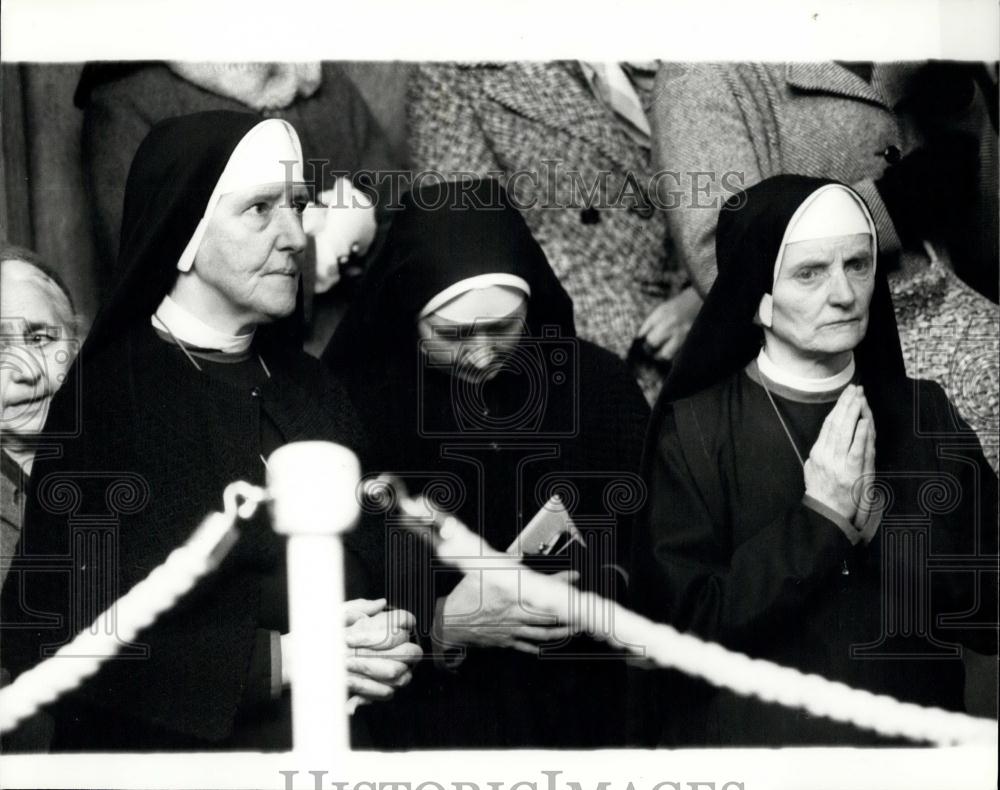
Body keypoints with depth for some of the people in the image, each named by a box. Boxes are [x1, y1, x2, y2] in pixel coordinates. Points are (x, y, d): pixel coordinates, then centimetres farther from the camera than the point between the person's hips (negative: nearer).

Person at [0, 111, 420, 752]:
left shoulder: (313, 387, 3)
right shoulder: (105, 394, -13)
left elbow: (376, 569, 6)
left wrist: (388, 640, -16)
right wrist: (278, 660, -21)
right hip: (166, 744, -5)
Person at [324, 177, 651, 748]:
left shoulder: (599, 383, -5)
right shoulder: (352, 402, -14)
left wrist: (604, 589, -16)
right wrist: (441, 626, -23)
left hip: (580, 714, 3)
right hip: (421, 720, -2)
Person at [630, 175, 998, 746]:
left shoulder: (924, 414, -3)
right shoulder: (694, 427, -11)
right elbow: (683, 626, -15)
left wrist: (880, 527, -19)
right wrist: (820, 521, -20)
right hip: (748, 735, -3)